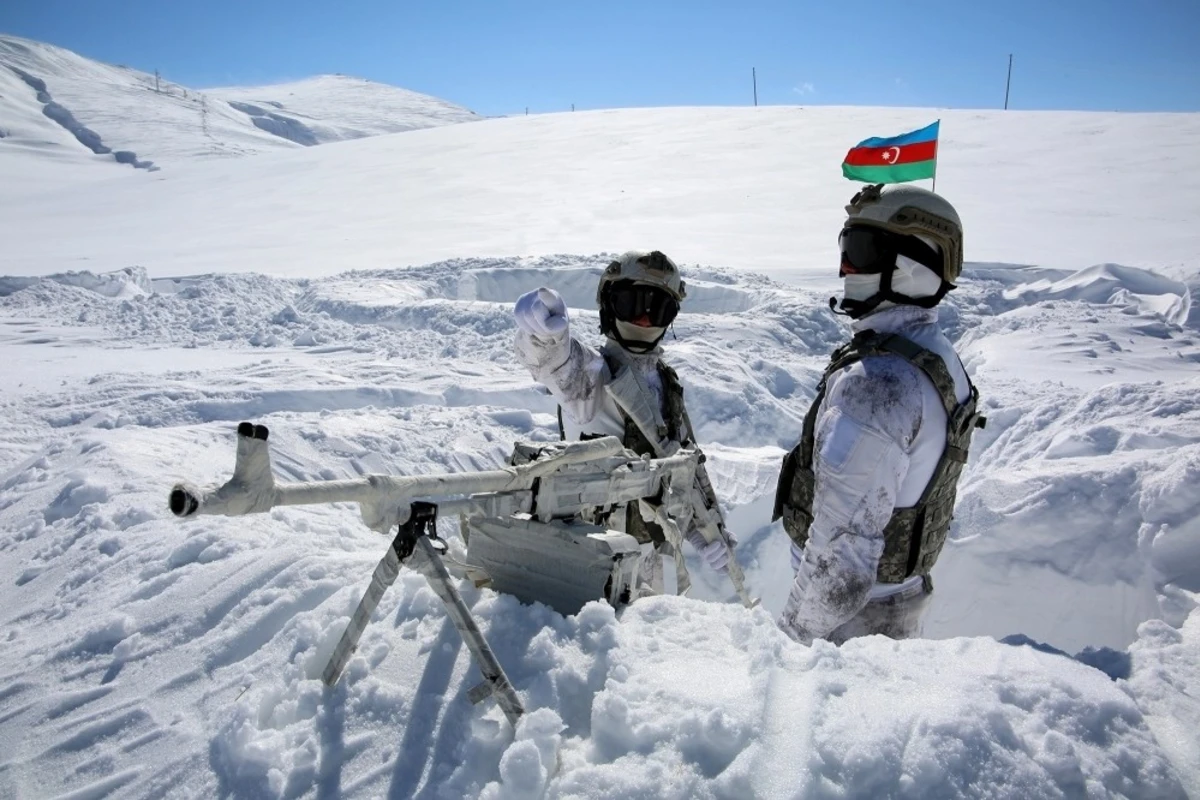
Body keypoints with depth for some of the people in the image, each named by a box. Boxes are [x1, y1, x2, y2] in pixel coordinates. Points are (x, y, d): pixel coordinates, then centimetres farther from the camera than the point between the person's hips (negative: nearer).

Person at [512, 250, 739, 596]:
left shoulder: (665, 382, 7)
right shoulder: (590, 372, -14)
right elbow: (554, 361, -39)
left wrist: (710, 529, 18)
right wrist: (540, 331, -61)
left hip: (650, 548, 7)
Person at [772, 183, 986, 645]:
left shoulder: (877, 382, -30)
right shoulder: (939, 358, 2)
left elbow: (845, 540, -29)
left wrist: (797, 633, -18)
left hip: (855, 612, -9)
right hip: (905, 589, 9)